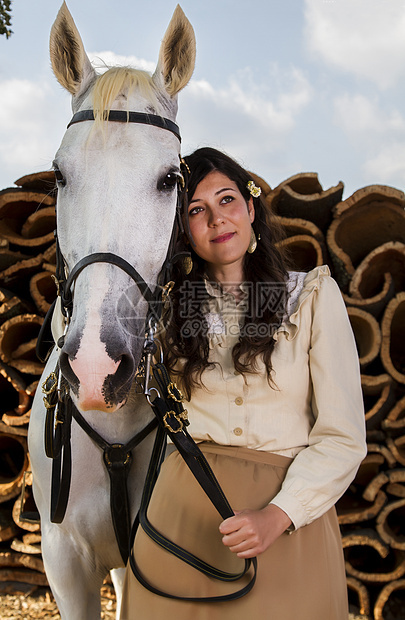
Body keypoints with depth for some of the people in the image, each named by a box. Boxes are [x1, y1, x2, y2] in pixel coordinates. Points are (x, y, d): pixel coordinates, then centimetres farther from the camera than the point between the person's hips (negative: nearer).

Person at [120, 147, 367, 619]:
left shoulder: (313, 296, -5)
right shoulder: (171, 304, 3)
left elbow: (342, 438, -8)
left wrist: (278, 515, -19)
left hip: (290, 516, -2)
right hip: (184, 507, 2)